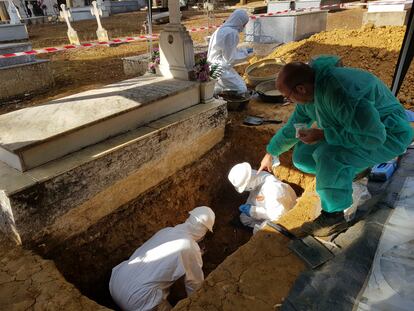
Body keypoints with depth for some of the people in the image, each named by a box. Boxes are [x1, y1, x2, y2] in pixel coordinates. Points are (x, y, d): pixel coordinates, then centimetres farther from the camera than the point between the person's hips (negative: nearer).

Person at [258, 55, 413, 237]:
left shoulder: (338, 92, -35)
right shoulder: (309, 93, -5)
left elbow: (373, 136, -36)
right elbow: (292, 127, 11)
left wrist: (323, 134, -30)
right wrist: (270, 153, 21)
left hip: (388, 135, -8)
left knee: (328, 155, -34)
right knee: (302, 157, -2)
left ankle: (334, 217, -14)